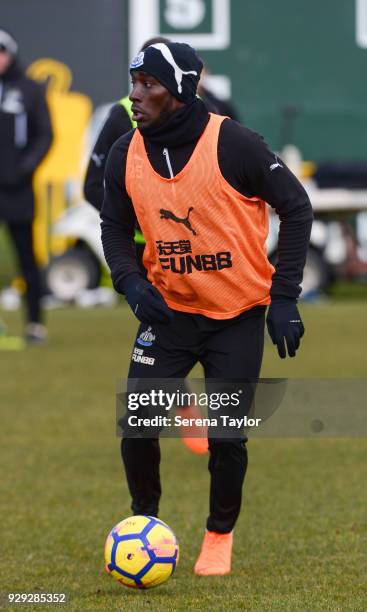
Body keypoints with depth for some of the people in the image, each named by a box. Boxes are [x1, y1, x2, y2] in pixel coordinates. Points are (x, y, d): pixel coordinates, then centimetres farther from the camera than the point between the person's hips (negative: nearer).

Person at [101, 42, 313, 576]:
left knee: (226, 437, -2)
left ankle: (221, 534, 24)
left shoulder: (233, 144, -18)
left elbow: (295, 207, -10)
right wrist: (131, 282, -11)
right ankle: (145, 521, 18)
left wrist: (284, 297, -13)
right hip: (167, 310, 3)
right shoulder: (126, 155, -5)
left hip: (238, 316, -3)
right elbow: (115, 226, 9)